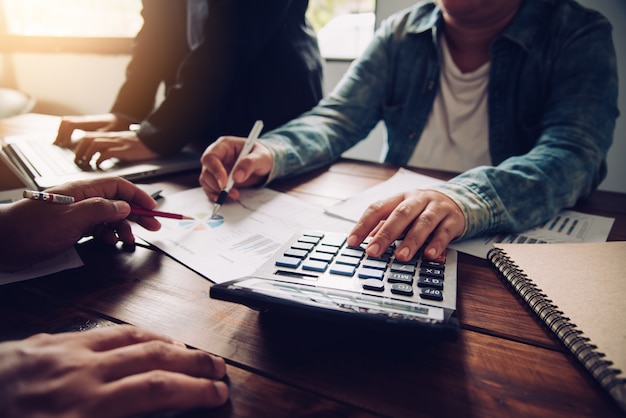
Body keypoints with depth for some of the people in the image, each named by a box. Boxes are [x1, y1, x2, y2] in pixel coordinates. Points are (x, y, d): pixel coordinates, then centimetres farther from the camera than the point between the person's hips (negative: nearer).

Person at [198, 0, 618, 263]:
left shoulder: (580, 36, -4)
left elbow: (573, 153, -20)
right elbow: (336, 120, 2)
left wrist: (467, 199, -41)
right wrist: (268, 152, -19)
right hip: (395, 239, 3)